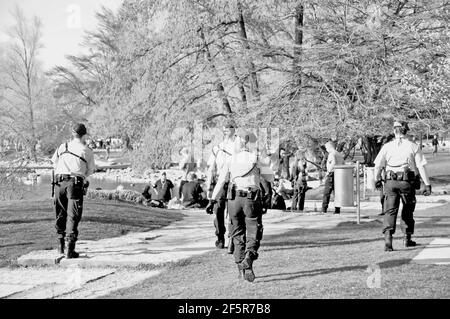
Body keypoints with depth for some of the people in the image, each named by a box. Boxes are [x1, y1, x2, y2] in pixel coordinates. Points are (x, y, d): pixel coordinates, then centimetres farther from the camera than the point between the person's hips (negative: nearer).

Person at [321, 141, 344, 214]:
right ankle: (337, 210, 6)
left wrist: (328, 172, -18)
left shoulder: (332, 154, -10)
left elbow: (333, 163, -24)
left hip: (332, 174, -7)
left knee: (327, 193, -4)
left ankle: (324, 209, -8)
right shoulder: (340, 154, 15)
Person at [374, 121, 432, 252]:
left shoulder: (387, 147, 4)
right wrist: (427, 185, -2)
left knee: (390, 211, -3)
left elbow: (377, 166, 2)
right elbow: (421, 167, -4)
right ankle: (407, 238, 24)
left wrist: (378, 179, 19)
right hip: (407, 182, 0)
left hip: (390, 182, 0)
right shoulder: (413, 147, 1)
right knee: (407, 211, 16)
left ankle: (388, 237, -21)